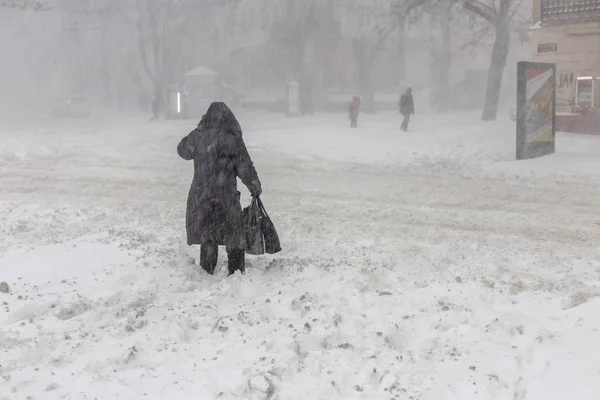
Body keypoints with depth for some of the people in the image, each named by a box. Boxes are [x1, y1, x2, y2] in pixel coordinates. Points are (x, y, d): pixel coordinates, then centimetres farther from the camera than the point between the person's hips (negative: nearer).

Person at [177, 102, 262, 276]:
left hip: (199, 197, 4)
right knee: (234, 236, 12)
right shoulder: (232, 140, -15)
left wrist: (199, 129, 17)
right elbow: (245, 168, -10)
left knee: (206, 236, 19)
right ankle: (236, 272, 17)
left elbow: (182, 150, 19)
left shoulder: (197, 137, -3)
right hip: (225, 197, -4)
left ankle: (207, 273, 28)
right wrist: (255, 188, 4)